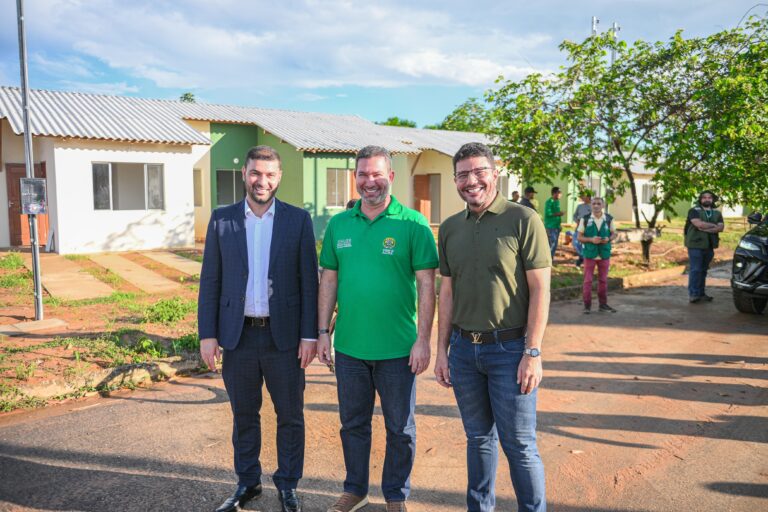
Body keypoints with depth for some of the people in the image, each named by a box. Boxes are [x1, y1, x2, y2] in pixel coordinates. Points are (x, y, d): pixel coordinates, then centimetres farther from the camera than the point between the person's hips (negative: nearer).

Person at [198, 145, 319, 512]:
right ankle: (247, 482, 35)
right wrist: (207, 334, -1)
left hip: (284, 336, -1)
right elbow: (210, 281, 3)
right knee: (243, 416, 16)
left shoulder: (298, 219, -2)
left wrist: (309, 334, -6)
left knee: (290, 416, 10)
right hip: (237, 335, 2)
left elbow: (309, 280, -2)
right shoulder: (221, 219, 2)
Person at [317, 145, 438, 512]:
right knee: (353, 423, 18)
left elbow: (426, 285, -8)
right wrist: (323, 332, 4)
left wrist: (423, 340, -12)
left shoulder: (413, 224, -7)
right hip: (349, 346, 3)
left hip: (398, 348, -3)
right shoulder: (338, 224, 4)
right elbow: (328, 281, 7)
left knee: (400, 428, 12)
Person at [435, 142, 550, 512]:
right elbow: (447, 293, 10)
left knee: (519, 444, 4)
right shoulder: (449, 228, 7)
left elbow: (540, 290, -10)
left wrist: (533, 353, -13)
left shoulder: (523, 220, -8)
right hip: (463, 348, 5)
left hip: (509, 348, -4)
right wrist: (442, 350, 8)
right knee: (478, 438, 18)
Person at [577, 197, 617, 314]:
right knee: (588, 280, 1)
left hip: (604, 254, 2)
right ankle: (587, 305, 9)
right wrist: (591, 239, -20)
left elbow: (614, 234, 9)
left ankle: (603, 304, 21)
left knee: (603, 280, 11)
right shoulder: (585, 219, -6)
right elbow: (579, 237, -3)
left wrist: (608, 239, -13)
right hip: (590, 254, -2)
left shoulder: (609, 219, -1)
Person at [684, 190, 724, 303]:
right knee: (695, 270, -8)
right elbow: (699, 223, -18)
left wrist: (706, 229, -15)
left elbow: (721, 227, -2)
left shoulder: (717, 213, 14)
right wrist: (713, 225, -6)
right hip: (696, 245, -5)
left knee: (704, 270, 9)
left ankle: (701, 293, 15)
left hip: (709, 246, 5)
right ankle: (693, 294, -7)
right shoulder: (694, 211, -1)